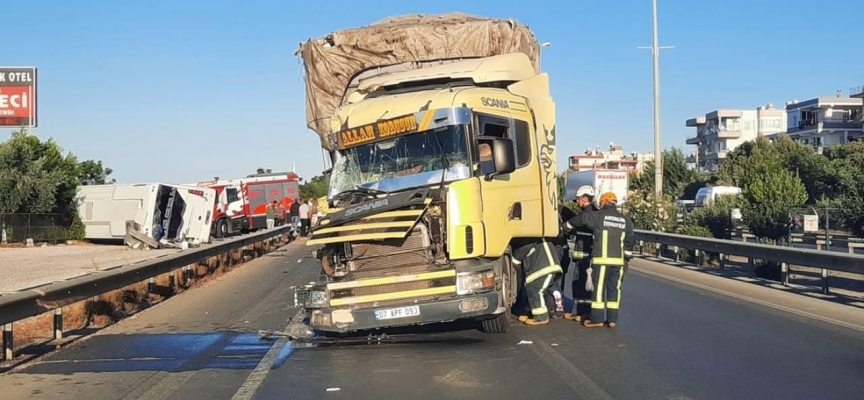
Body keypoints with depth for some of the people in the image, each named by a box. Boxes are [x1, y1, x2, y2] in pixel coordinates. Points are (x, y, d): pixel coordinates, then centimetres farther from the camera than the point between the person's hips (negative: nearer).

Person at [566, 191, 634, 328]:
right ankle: (612, 319, 10)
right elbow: (630, 240, 12)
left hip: (602, 258, -4)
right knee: (614, 288, 9)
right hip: (618, 259, 4)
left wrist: (568, 224, 21)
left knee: (599, 287, 0)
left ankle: (597, 318, 2)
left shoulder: (599, 216, -4)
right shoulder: (625, 220, 9)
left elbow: (581, 219, 4)